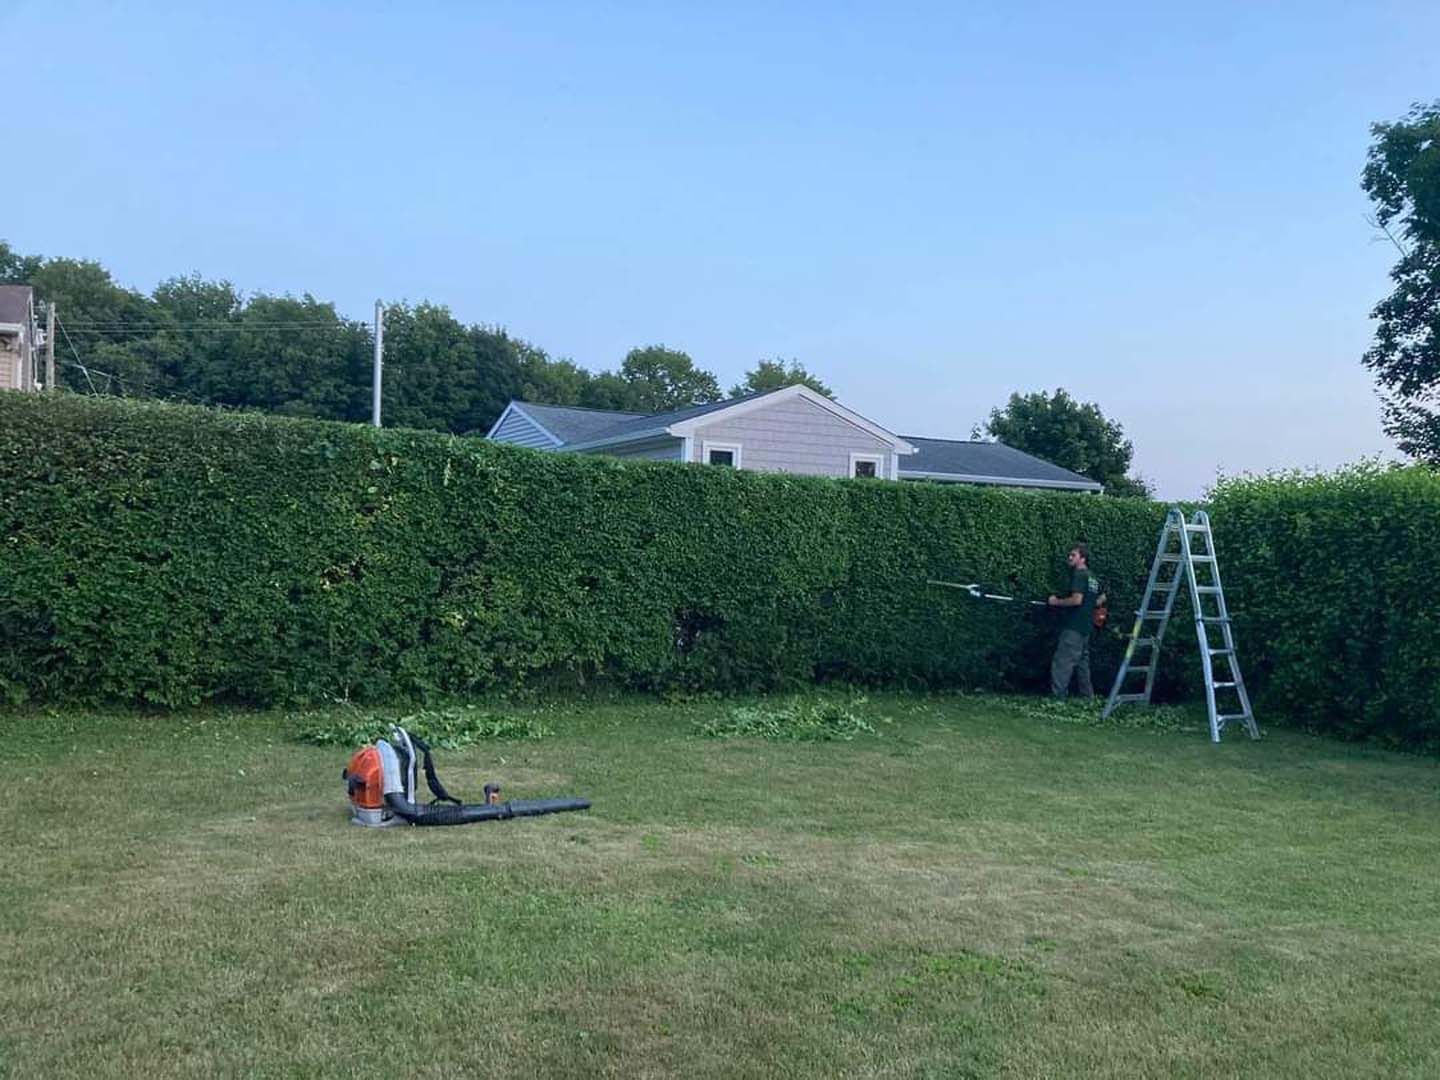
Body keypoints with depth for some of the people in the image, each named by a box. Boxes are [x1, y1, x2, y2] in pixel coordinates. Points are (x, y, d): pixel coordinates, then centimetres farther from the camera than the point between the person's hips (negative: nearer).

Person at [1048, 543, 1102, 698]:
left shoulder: (1079, 575, -12)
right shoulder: (1093, 578, 17)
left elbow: (1077, 599, -21)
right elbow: (1101, 599, 29)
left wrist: (1056, 602, -10)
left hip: (1073, 628, -10)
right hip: (1086, 627, 10)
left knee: (1061, 663, -11)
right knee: (1082, 663, 16)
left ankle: (1058, 696, -15)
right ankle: (1088, 697, 19)